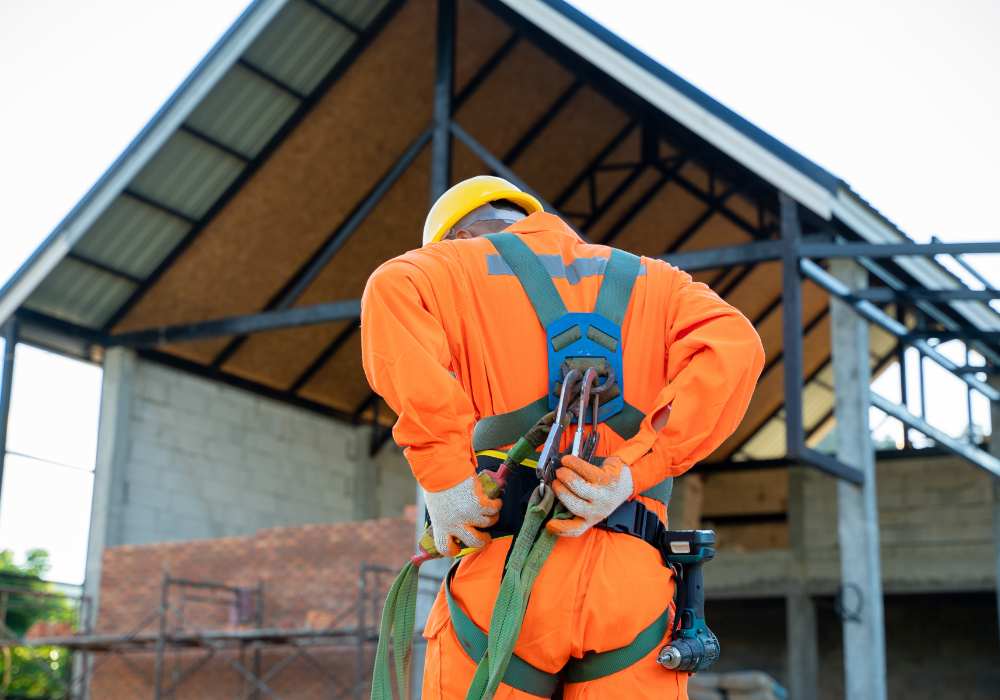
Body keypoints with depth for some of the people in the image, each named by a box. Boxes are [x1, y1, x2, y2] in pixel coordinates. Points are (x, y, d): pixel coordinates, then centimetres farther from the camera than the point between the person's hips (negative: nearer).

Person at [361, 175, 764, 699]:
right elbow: (734, 346, 2)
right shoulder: (650, 280, 22)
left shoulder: (449, 265, 14)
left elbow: (394, 293, -10)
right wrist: (631, 470, -7)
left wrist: (443, 476, -12)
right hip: (636, 583, 2)